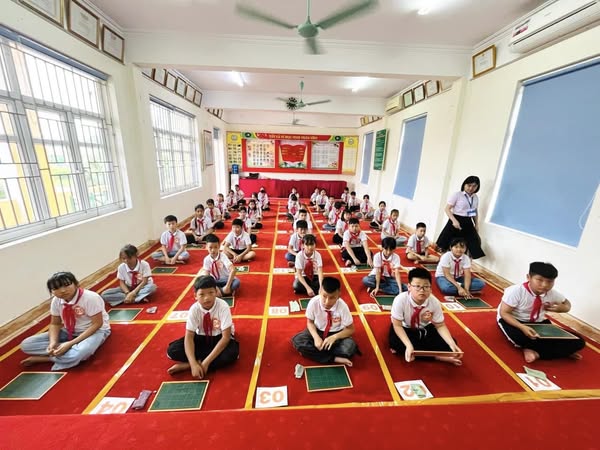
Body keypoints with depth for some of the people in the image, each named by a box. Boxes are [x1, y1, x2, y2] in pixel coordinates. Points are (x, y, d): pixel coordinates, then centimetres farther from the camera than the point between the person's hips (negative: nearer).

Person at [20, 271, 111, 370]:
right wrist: (53, 342, -17)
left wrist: (71, 343, -27)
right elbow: (55, 324, 3)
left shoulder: (91, 298, -26)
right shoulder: (56, 301, -7)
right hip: (69, 332, 6)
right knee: (26, 345, -8)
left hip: (95, 330, -6)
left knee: (76, 355, -36)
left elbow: (97, 324, -23)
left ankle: (41, 359, -7)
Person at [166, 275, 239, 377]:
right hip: (202, 337, 2)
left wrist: (206, 362, -31)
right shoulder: (194, 309, -20)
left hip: (220, 337, -2)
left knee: (231, 354, -34)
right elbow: (189, 337, -19)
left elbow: (226, 337, -26)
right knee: (172, 350, -19)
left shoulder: (223, 306, -27)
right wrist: (193, 364, -32)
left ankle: (186, 365, -19)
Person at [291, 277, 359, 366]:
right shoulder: (313, 302, -26)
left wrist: (334, 337, -28)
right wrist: (316, 337, -27)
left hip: (336, 333, -1)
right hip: (318, 331, 1)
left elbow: (350, 329, -13)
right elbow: (310, 322, -8)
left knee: (349, 348, -31)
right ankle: (334, 358, -18)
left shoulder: (342, 306, -26)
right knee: (297, 341, -24)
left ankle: (313, 352, -12)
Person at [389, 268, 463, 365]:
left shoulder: (434, 302, -21)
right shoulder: (400, 300, -31)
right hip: (404, 329, -2)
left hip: (425, 329, 3)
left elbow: (440, 326, -8)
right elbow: (397, 325, -24)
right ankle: (438, 356, -17)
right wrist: (409, 346, -37)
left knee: (447, 345, -17)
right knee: (396, 343, -33)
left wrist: (452, 344, -25)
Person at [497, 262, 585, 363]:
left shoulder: (552, 293, -8)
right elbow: (504, 313, -24)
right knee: (520, 337, -38)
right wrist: (522, 327, -40)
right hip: (514, 321, -5)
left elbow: (567, 303, 15)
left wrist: (562, 308, -10)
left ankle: (537, 353, -11)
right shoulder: (516, 291, -26)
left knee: (577, 342, -12)